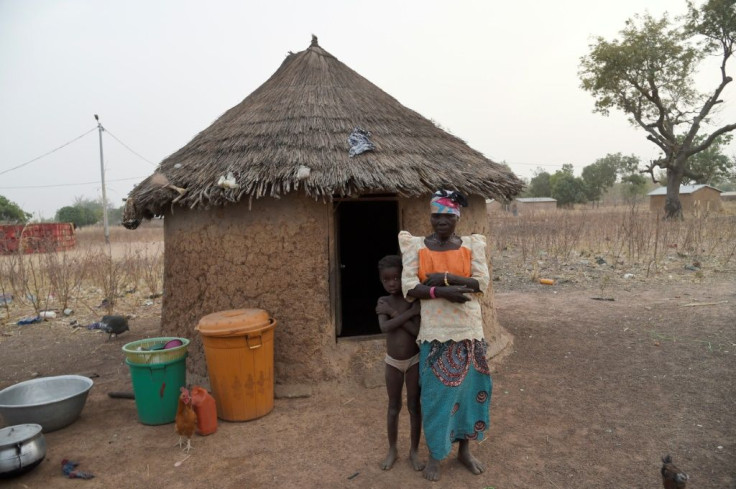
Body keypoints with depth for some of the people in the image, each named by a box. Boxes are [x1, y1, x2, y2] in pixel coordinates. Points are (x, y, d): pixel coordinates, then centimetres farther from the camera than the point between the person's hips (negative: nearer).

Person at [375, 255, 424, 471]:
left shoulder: (414, 300, -13)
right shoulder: (383, 302, -6)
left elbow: (417, 330, -25)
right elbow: (385, 327, -24)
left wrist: (394, 313, -23)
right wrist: (409, 313, -26)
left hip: (414, 360, -2)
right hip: (393, 362, 2)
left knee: (414, 406, 9)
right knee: (393, 407, 13)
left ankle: (414, 451, 25)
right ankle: (392, 450, 29)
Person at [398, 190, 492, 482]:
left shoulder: (472, 244, 1)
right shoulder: (416, 246, -2)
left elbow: (482, 282, -9)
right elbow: (408, 287, -11)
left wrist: (445, 277, -18)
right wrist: (441, 292, -24)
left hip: (468, 329, 2)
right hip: (434, 331, -1)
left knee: (468, 387, 13)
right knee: (435, 391, 7)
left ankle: (464, 448, 35)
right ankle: (435, 454, 27)